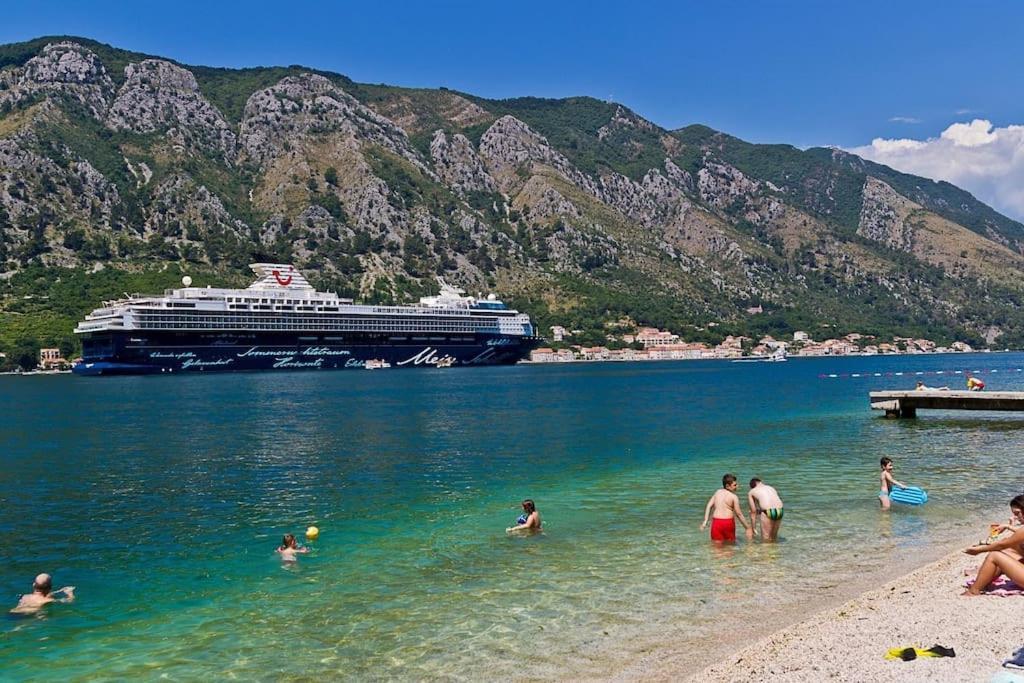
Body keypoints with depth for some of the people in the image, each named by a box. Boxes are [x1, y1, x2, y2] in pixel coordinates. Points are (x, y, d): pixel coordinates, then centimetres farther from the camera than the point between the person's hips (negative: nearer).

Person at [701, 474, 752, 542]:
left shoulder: (717, 492, 11)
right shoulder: (734, 497, -3)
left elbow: (708, 506, 5)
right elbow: (739, 514, -3)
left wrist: (705, 521, 4)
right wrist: (748, 528, 4)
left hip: (716, 521, 3)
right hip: (728, 521, -3)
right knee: (729, 543, 16)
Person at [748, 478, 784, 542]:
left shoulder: (751, 492, 17)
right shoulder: (771, 488, 29)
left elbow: (753, 512, 14)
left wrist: (753, 528, 18)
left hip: (767, 512, -4)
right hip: (779, 511, 5)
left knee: (766, 540, 8)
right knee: (774, 538, 22)